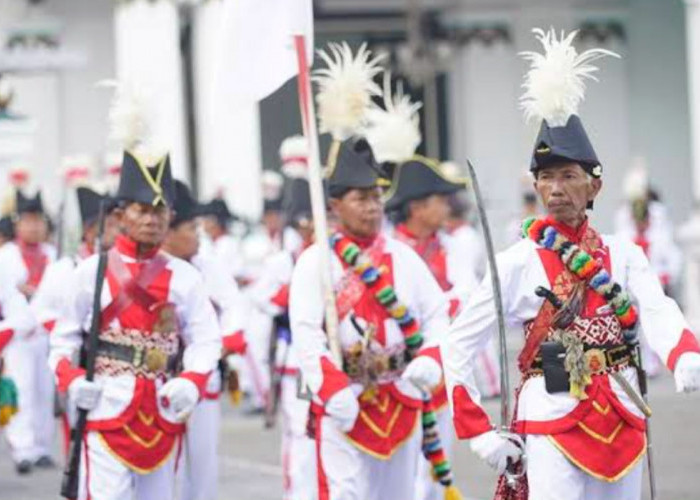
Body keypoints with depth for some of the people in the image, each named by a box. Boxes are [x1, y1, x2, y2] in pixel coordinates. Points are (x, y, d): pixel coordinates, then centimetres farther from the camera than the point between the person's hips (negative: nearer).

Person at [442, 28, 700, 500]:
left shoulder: (623, 254, 6)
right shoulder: (519, 263, -3)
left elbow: (658, 312, -13)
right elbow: (457, 347, -2)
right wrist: (479, 432, -8)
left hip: (623, 423, 4)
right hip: (554, 425, -4)